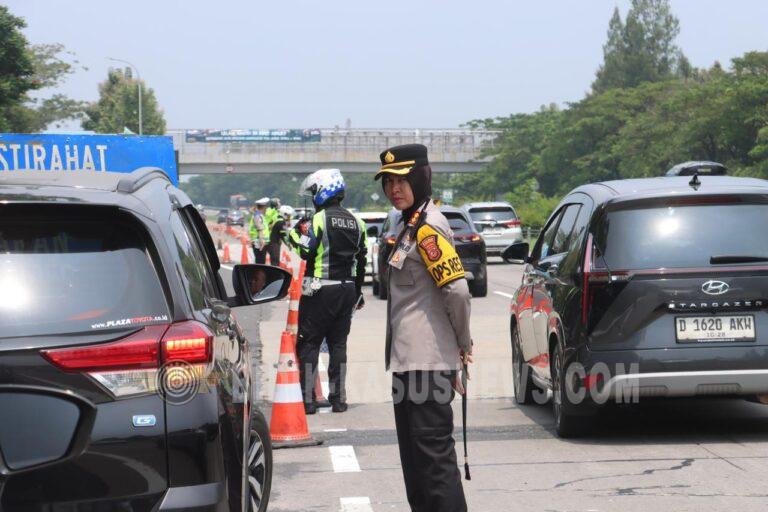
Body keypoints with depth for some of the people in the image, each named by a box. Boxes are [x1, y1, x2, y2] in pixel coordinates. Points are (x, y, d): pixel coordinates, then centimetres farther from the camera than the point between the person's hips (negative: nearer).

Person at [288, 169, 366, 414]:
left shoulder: (320, 219, -11)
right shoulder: (354, 222, 11)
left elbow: (307, 252, -16)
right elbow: (361, 260, 15)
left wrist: (296, 234, 1)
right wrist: (357, 291, 23)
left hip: (321, 290, -6)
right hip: (347, 289, 6)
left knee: (308, 343, 0)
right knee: (338, 343, 12)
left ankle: (307, 399, -3)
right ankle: (338, 398, 12)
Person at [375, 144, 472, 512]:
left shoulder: (427, 227, -15)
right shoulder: (409, 225, 16)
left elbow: (457, 289, -22)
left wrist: (463, 343, -9)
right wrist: (462, 344, 14)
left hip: (427, 362, -11)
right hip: (407, 358, 11)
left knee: (434, 457, -8)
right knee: (415, 458, 17)